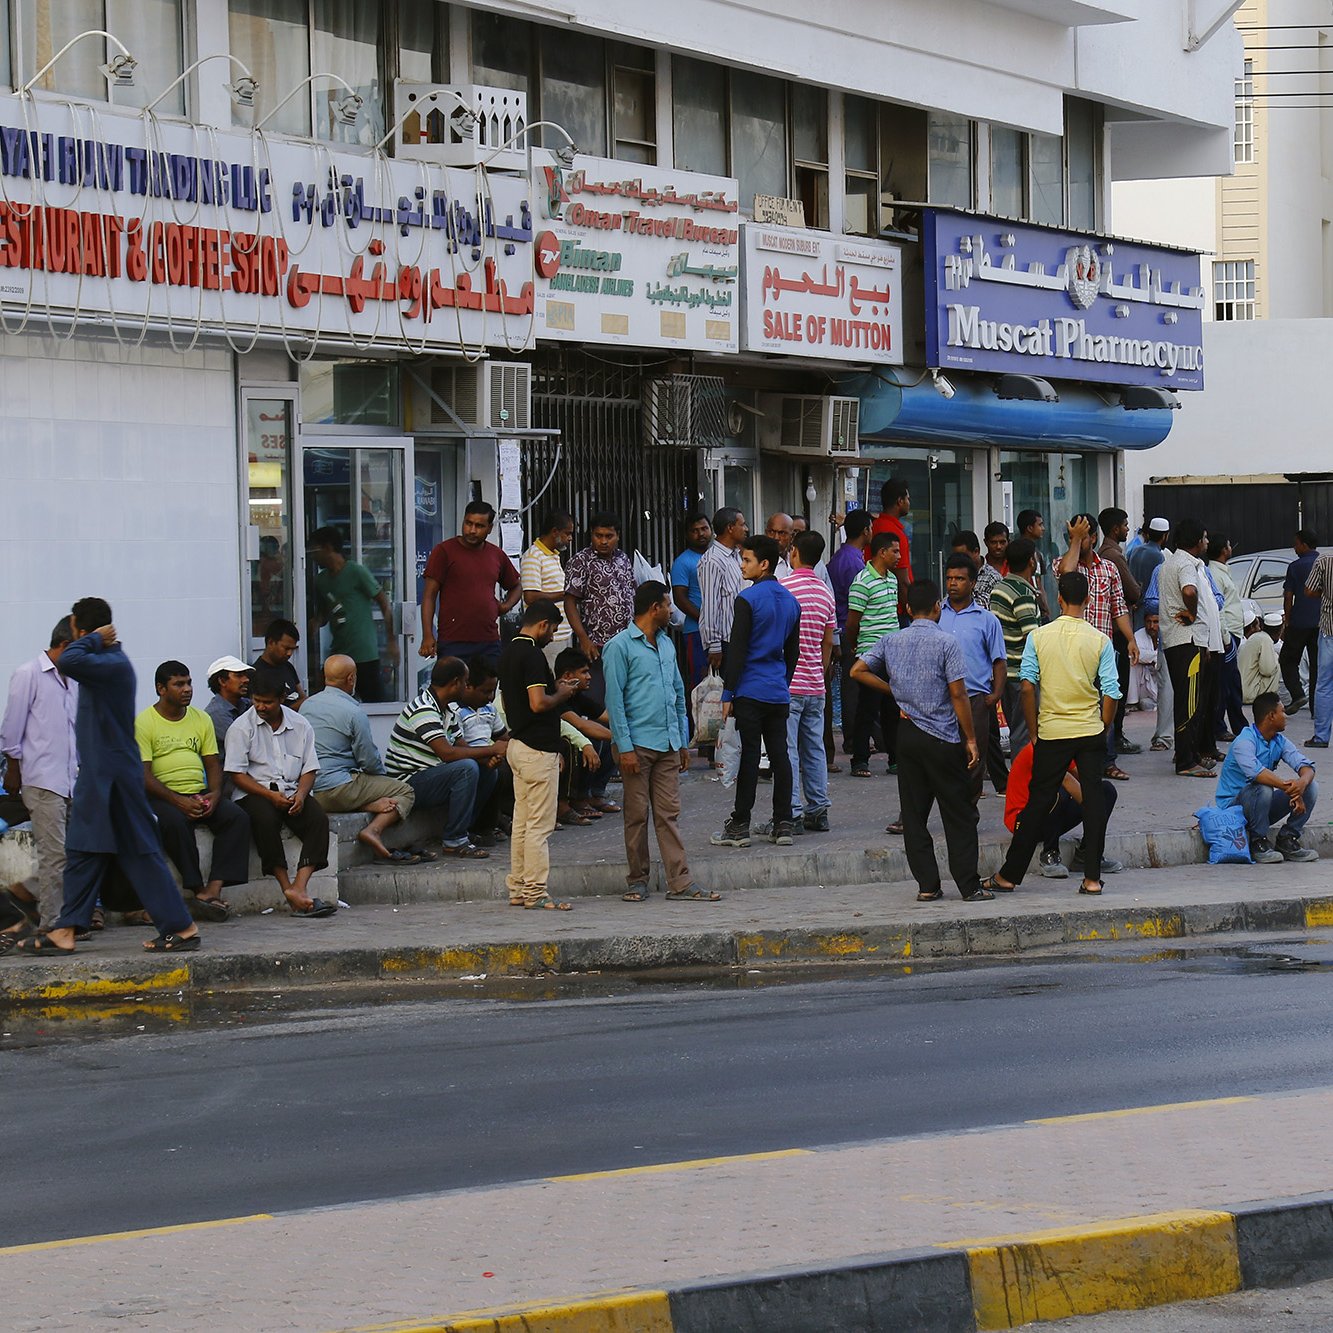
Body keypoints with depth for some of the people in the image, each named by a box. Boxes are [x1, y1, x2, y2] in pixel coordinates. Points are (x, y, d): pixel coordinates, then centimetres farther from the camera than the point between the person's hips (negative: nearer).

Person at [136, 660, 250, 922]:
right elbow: (143, 775, -10)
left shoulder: (201, 719, 16)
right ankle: (197, 889, -28)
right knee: (174, 822, -38)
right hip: (162, 797, -5)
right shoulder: (144, 722, -2)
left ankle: (213, 889, -32)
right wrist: (178, 801, -21)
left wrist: (214, 794, -7)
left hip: (200, 795, 5)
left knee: (237, 817, -22)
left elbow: (213, 763, 15)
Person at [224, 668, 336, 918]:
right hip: (254, 794, -3)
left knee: (318, 818, -26)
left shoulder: (300, 725, 11)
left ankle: (299, 887, -38)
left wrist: (301, 794, -11)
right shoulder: (242, 727, 0)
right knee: (265, 819, -36)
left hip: (292, 793, 3)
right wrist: (271, 796, -16)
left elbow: (309, 769, 11)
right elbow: (236, 774, -5)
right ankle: (289, 890, -34)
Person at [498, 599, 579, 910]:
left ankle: (518, 890, 15)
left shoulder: (508, 652, 14)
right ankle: (536, 894, -6)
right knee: (540, 825, -6)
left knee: (522, 822, 13)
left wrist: (555, 691, 18)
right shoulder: (532, 654, -17)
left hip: (517, 742, 10)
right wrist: (562, 694, -6)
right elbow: (538, 703, -25)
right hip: (538, 749, -10)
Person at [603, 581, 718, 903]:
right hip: (638, 744, -6)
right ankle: (637, 881, 11)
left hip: (667, 744, 6)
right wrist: (625, 747, -14)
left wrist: (683, 742, 17)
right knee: (637, 815, 1)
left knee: (669, 814, 4)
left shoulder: (666, 645, 17)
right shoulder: (620, 646, -6)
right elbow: (614, 699, -9)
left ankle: (680, 883, 1)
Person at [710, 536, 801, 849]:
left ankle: (740, 826, -1)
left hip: (751, 691, -6)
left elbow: (737, 650, -12)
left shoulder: (748, 599, -11)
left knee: (749, 756, -4)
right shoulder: (790, 601, 11)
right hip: (779, 694, 6)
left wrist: (727, 693, -9)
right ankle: (783, 824, 7)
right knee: (780, 754, 6)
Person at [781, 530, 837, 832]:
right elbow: (828, 642, 15)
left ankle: (793, 813, -7)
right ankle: (818, 811, 13)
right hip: (815, 683, 6)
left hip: (787, 683, -6)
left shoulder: (783, 587, -11)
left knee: (787, 750, -4)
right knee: (814, 748, 12)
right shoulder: (825, 592, 10)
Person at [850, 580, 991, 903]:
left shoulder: (891, 642, 4)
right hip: (943, 738, -4)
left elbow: (858, 671, 7)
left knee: (914, 814, 8)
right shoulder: (946, 643, -10)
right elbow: (958, 694, -12)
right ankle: (969, 886, 1)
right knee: (958, 816, 2)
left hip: (907, 733, 4)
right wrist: (970, 739, -6)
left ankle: (927, 885, 6)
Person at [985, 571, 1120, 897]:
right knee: (1093, 801, 6)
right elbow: (1110, 693, -6)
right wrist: (1104, 730, 8)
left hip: (1052, 733, 0)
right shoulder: (1100, 641, -4)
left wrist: (1034, 731, 4)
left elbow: (1027, 687, -6)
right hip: (1090, 733, 0)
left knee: (1038, 802, 7)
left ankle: (1010, 875, 11)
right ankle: (1092, 877, 5)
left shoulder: (1039, 637, -3)